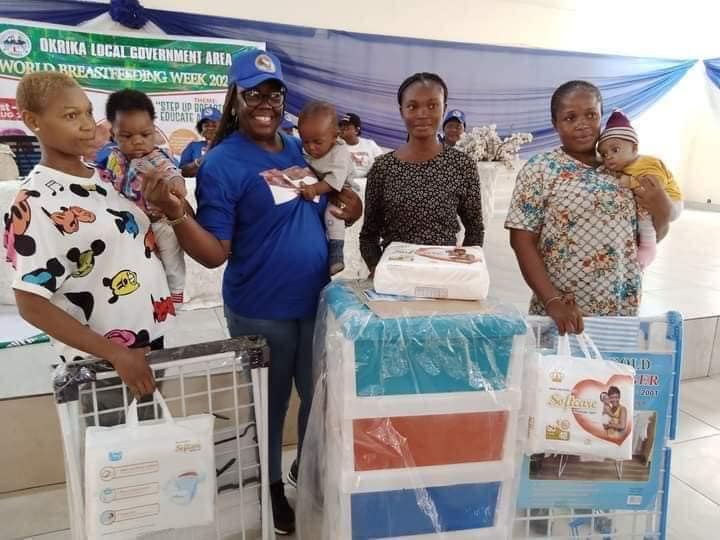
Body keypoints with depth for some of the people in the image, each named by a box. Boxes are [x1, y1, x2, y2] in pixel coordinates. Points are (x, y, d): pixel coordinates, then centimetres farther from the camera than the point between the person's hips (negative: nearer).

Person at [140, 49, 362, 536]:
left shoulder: (300, 148, 5)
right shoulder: (223, 163, -13)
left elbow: (323, 210, 16)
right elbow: (215, 253, -17)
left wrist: (349, 209, -6)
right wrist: (176, 212, -34)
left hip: (316, 300, 6)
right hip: (262, 311, -6)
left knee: (321, 394, 21)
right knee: (268, 403, 15)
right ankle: (272, 488, 41)